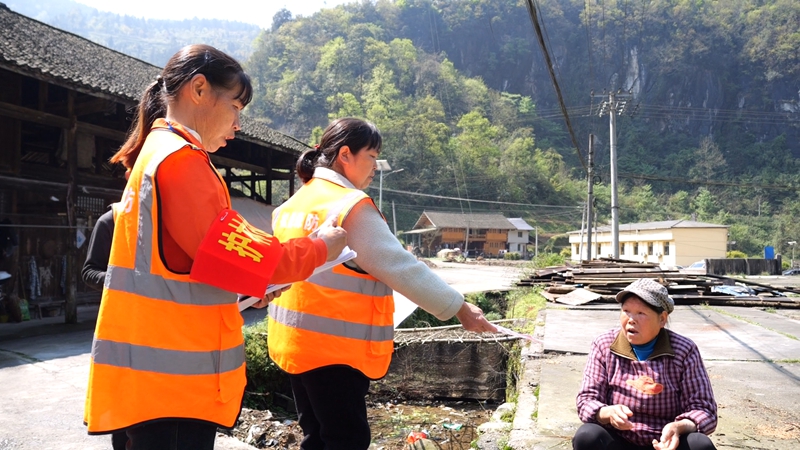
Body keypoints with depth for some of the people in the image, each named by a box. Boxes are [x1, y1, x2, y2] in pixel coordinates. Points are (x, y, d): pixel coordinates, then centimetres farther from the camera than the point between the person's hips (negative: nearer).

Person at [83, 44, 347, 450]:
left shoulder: (159, 152, 15)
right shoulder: (180, 158, -16)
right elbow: (236, 257, -19)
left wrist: (261, 282, 13)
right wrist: (319, 248, -6)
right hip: (171, 378, -10)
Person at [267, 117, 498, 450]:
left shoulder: (293, 205, 11)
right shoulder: (351, 206, -16)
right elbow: (400, 267, -17)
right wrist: (459, 307, -11)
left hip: (297, 343, 9)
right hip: (333, 349, -9)